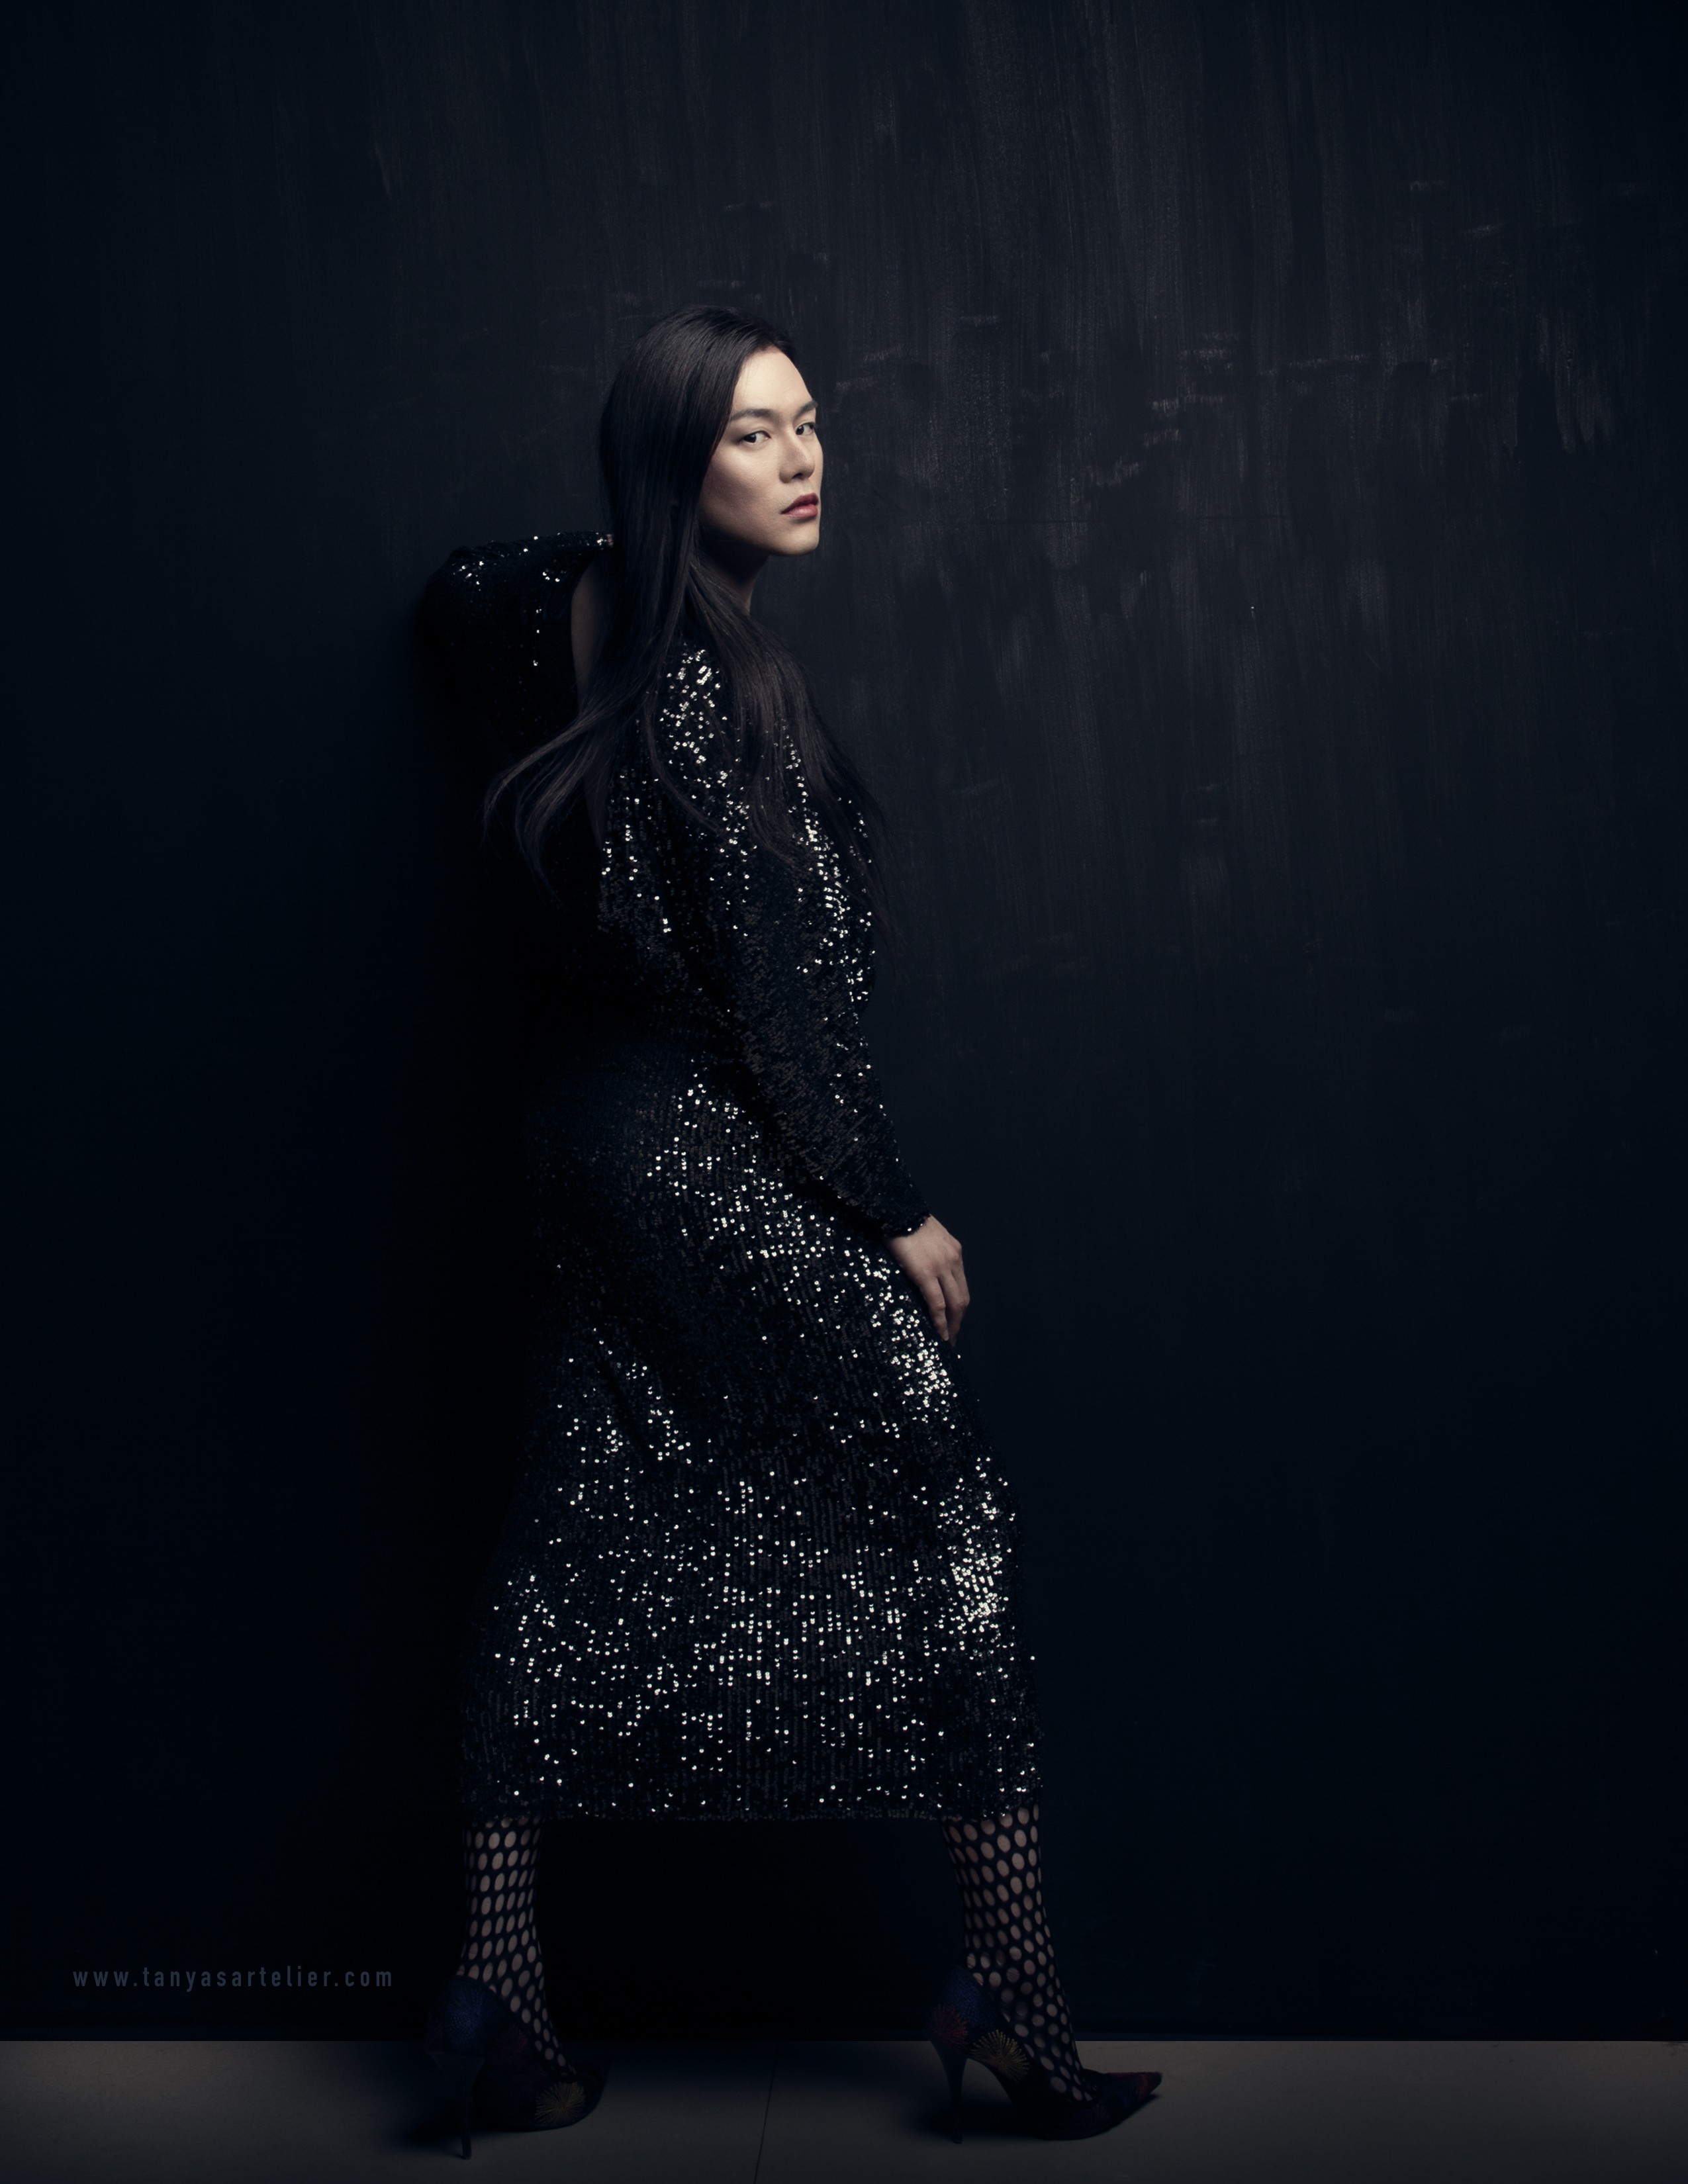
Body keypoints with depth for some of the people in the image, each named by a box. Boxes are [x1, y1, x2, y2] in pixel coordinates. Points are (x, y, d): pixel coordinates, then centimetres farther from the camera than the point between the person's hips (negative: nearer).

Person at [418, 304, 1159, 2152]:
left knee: (577, 1550, 11)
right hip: (727, 1166, -9)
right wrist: (894, 1206, -12)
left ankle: (498, 1989, 19)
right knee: (948, 1516, 1)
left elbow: (455, 601, 31)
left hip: (603, 1147, 9)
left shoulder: (588, 623, 7)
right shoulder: (714, 678, -18)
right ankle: (1012, 1989, 10)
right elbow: (774, 987, -19)